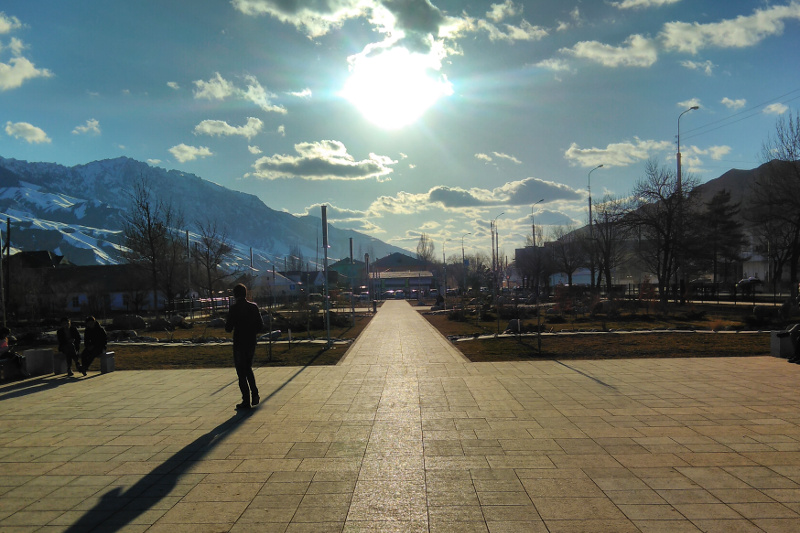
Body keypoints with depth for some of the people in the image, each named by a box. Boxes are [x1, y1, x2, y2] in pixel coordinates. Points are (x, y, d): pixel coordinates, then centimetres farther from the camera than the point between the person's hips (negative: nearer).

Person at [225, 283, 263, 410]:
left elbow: (228, 328, -13)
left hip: (239, 344, -5)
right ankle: (254, 395, 13)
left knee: (242, 373, 2)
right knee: (248, 369, 23)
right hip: (251, 343, 5)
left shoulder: (234, 309, -13)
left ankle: (246, 402, 4)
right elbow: (260, 325, 3)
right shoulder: (254, 307, 1)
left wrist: (226, 323, 8)